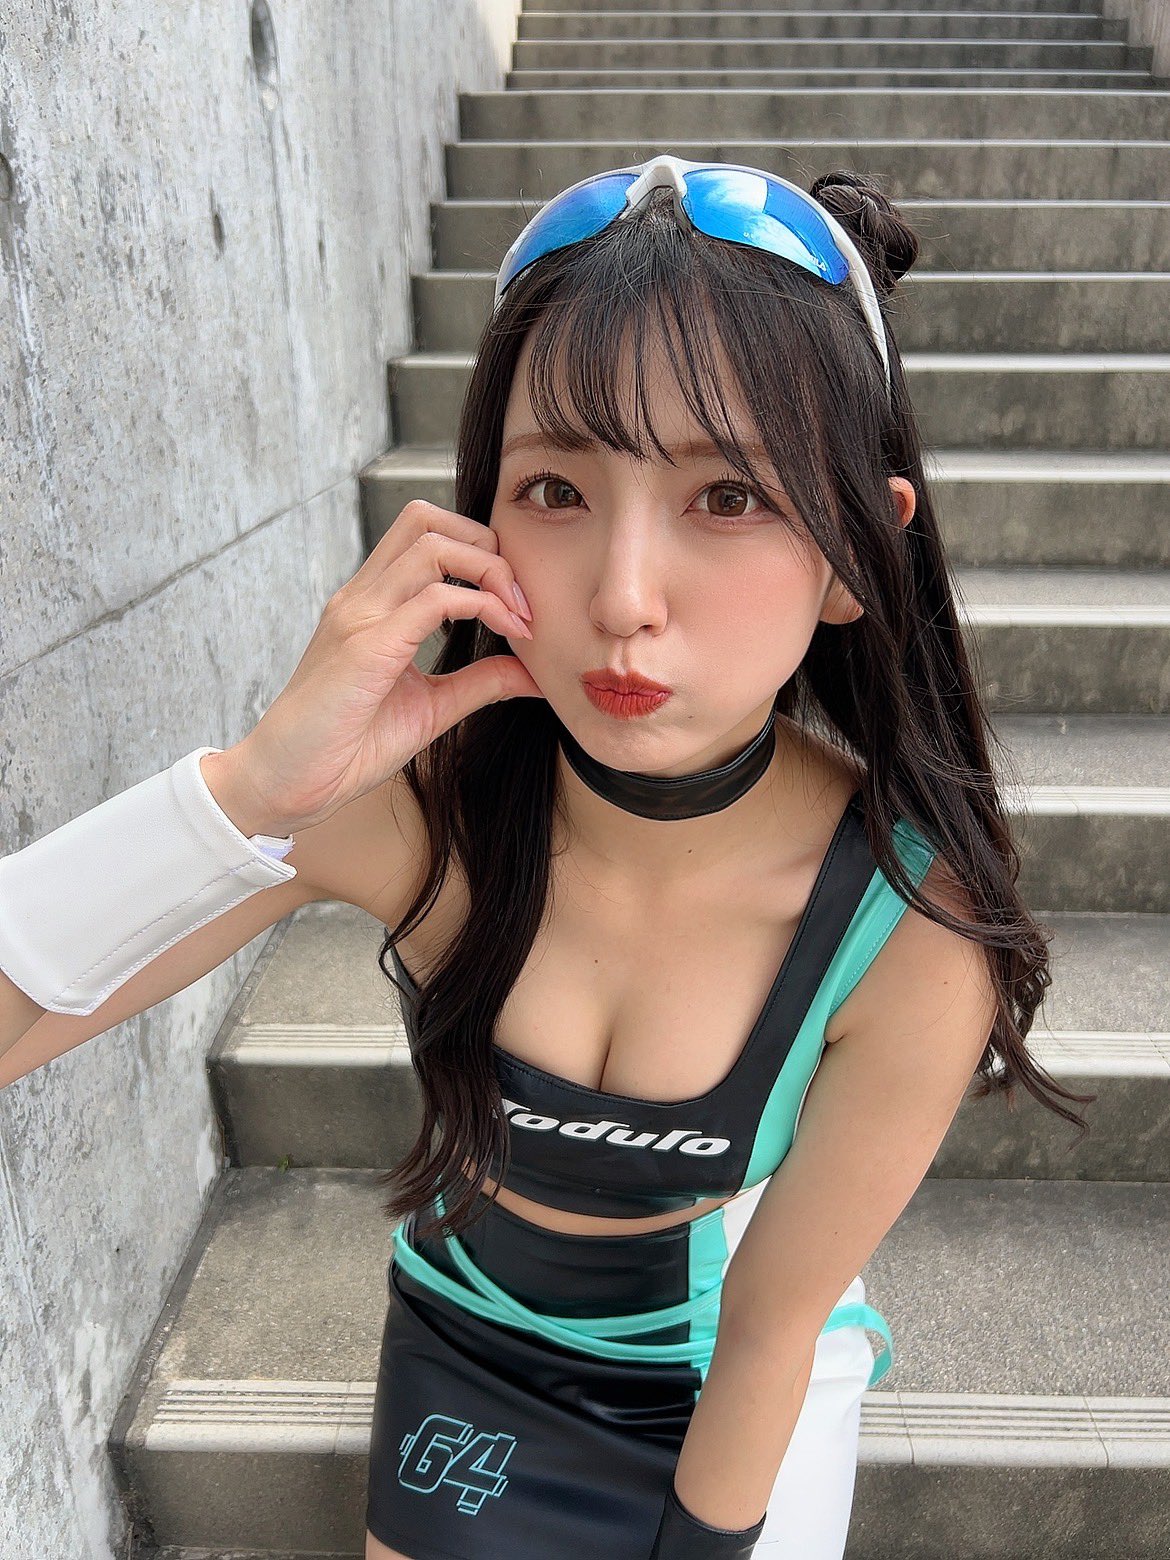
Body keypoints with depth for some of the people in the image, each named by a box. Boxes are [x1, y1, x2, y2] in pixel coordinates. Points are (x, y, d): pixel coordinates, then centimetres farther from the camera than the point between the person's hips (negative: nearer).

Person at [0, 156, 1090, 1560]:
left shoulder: (911, 939, -33)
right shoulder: (402, 799, -30)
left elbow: (775, 1317, -18)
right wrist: (248, 792, -47)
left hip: (726, 1377, -1)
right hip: (465, 1335, 2)